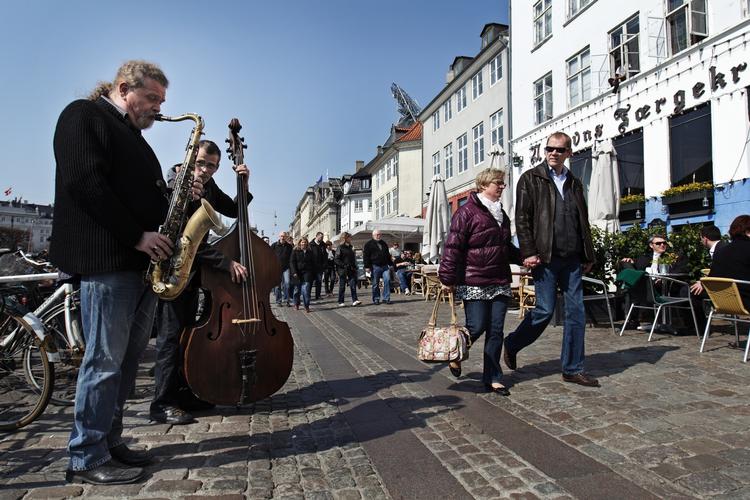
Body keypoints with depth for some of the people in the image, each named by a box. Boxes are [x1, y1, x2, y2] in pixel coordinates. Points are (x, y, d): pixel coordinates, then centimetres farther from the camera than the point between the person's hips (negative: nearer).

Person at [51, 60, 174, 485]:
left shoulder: (135, 138, 25)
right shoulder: (84, 115, -1)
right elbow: (84, 182, -15)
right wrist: (137, 236, -17)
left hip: (144, 262, 9)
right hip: (107, 260, -9)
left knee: (127, 361, 11)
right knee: (105, 362, -4)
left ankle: (110, 442, 22)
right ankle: (87, 460, 8)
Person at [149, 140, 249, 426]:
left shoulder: (207, 186, 4)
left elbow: (234, 211, 14)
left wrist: (243, 185, -3)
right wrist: (225, 263, -32)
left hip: (192, 272, 8)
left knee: (187, 334, 14)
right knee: (171, 335, -7)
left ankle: (184, 394, 25)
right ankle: (162, 404, 4)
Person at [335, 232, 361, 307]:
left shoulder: (350, 248, 15)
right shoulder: (340, 248, -6)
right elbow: (336, 260, -11)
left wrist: (354, 267, 11)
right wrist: (344, 265, -21)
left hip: (351, 270, 6)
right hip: (343, 270, -6)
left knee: (353, 285, -4)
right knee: (342, 287, 3)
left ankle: (354, 300, -6)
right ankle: (341, 302, 11)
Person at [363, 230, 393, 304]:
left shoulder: (384, 244, 20)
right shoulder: (369, 244, 2)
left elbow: (388, 255, 26)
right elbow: (365, 256, -3)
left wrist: (390, 264, 20)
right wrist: (367, 267, -10)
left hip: (385, 266, 4)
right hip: (375, 267, -4)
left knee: (387, 280, -10)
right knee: (375, 284, 2)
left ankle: (386, 298, -3)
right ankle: (376, 299, 12)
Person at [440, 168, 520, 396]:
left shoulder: (501, 214, 17)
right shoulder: (467, 211, -8)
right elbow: (453, 246, -13)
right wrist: (447, 279, -15)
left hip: (500, 282, 7)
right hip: (474, 283, -7)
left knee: (496, 330, 6)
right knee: (477, 327, -5)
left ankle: (493, 378, 15)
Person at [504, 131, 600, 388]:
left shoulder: (574, 183, 17)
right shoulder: (531, 179, 1)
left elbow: (583, 222, 20)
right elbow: (522, 219, -6)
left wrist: (588, 256, 15)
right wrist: (528, 252, -14)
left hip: (572, 259, 6)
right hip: (545, 258, -5)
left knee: (576, 312, 4)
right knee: (545, 310, -4)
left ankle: (573, 369, 15)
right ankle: (512, 345, 20)